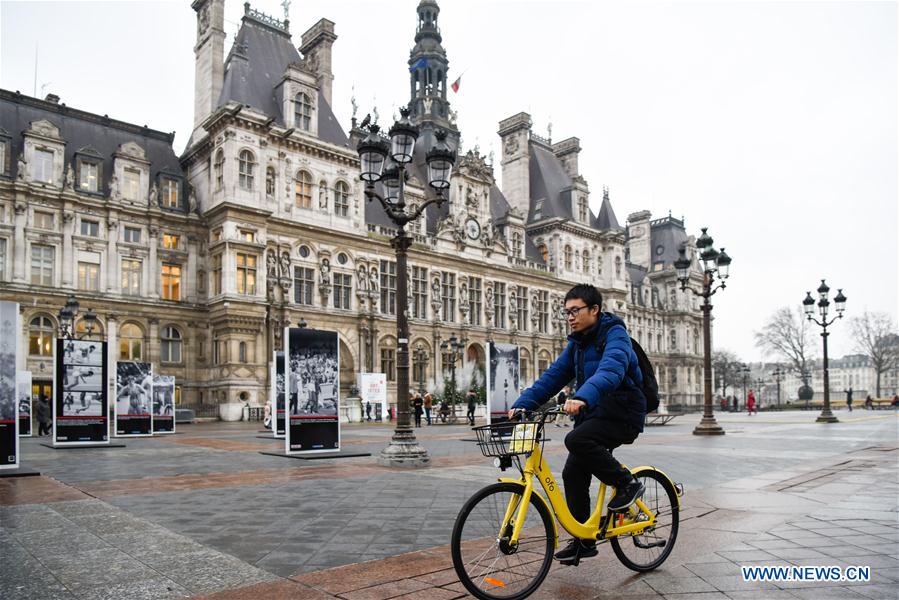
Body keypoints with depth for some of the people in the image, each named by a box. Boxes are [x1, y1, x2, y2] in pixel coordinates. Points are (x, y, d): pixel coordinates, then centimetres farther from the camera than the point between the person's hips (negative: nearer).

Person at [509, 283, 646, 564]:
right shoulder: (577, 343, 12)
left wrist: (582, 398, -51)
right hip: (594, 413, 8)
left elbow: (611, 370, -34)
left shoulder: (615, 334, -13)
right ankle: (583, 540, 15)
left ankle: (626, 483, -10)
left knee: (576, 440, -30)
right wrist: (522, 404, -8)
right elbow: (553, 376, 5)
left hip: (622, 412, -8)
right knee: (573, 473, 1)